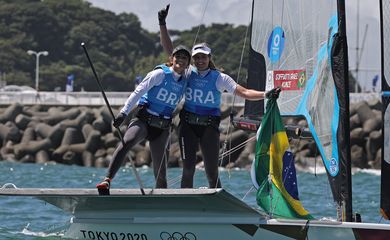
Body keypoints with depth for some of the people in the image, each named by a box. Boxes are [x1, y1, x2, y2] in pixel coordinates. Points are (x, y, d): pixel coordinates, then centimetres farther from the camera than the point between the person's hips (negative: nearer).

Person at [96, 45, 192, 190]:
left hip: (162, 128, 5)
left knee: (160, 170, -1)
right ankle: (107, 180, -38)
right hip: (144, 120, -4)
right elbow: (139, 91, -7)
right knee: (126, 142, -33)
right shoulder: (160, 74, -3)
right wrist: (124, 112, -15)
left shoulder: (184, 82, 11)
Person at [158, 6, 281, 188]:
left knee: (212, 172, -4)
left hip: (210, 127, -1)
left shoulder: (220, 78, 2)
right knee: (188, 168, -8)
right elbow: (168, 49, 8)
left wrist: (266, 95, -18)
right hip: (188, 125, 1)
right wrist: (162, 24, 2)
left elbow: (244, 93, -4)